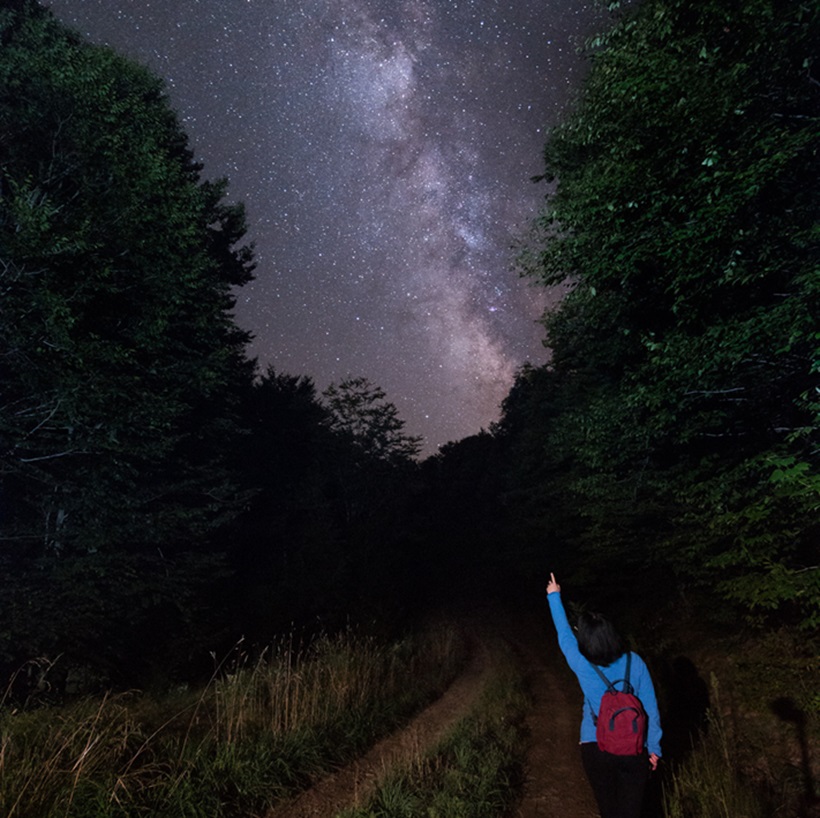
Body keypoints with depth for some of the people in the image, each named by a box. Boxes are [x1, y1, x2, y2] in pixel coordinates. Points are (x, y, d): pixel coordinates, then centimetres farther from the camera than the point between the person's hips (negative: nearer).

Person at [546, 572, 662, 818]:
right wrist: (654, 747, 7)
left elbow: (564, 633, 1)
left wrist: (554, 596, 14)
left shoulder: (582, 666, -14)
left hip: (595, 749, -1)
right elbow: (651, 707, -6)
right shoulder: (635, 663, -13)